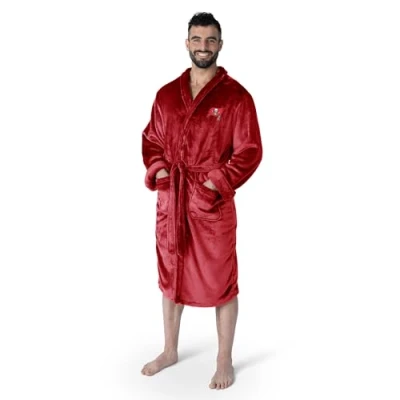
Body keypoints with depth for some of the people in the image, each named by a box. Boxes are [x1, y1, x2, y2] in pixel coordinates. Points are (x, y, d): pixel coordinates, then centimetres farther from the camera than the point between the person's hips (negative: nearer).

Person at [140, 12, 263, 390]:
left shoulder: (236, 96, -7)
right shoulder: (166, 94, 7)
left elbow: (249, 151, -9)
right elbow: (151, 140, 13)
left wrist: (216, 184, -18)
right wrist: (158, 171, -5)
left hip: (214, 205, -4)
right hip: (170, 201, 5)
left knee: (220, 283, 5)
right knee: (170, 276, 17)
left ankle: (224, 362, 24)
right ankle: (170, 351, 37)